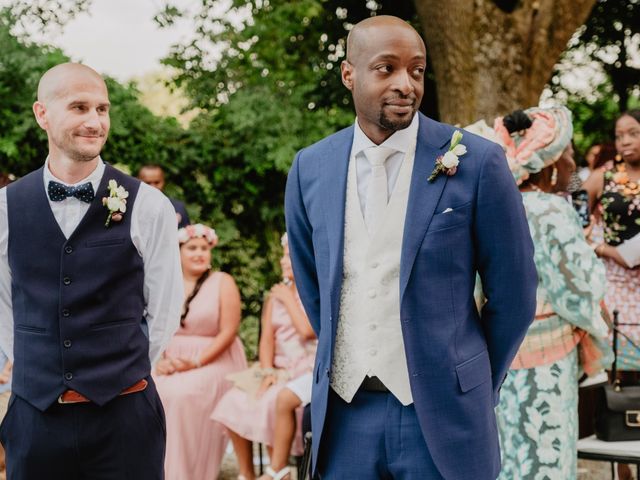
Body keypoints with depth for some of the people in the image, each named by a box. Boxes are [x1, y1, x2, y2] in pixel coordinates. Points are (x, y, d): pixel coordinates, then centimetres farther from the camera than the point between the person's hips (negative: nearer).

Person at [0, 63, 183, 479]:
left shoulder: (148, 207, -4)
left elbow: (164, 313, 2)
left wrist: (121, 375, 2)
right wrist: (40, 369, 7)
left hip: (123, 416, -2)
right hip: (34, 415, 2)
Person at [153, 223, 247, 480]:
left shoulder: (222, 282, 0)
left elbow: (228, 332, -8)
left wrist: (196, 363, -17)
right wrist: (159, 360, -12)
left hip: (214, 360, -3)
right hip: (171, 361, 4)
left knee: (182, 394, -32)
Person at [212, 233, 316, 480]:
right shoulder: (277, 294, 15)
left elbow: (307, 330, -18)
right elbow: (267, 338, 8)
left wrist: (288, 300, -5)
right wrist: (267, 371, -9)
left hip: (307, 370, -6)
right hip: (278, 369, 6)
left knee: (272, 402, -32)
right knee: (234, 402, -18)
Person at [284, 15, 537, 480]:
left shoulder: (477, 162, -8)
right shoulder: (311, 168, 2)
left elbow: (513, 294, 0)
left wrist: (473, 393, 7)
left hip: (440, 413, -2)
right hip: (343, 411, 3)